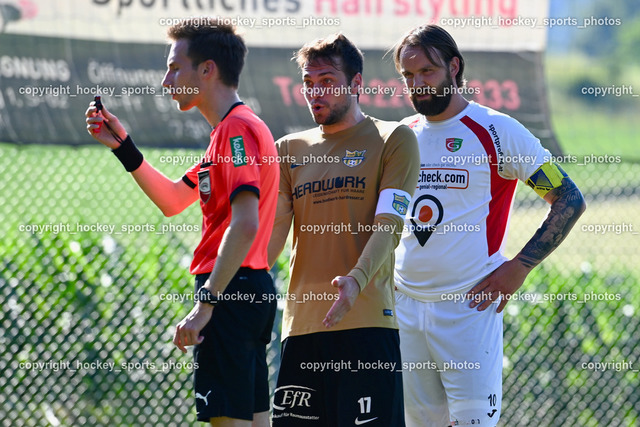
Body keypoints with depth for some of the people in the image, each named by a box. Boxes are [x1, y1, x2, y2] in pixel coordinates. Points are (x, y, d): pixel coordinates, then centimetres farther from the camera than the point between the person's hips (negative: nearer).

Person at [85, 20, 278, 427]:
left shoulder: (238, 129, -14)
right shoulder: (229, 130, 20)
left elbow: (245, 225, -24)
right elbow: (171, 199, 29)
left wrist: (205, 303, -25)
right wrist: (123, 146, 21)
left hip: (231, 293, -11)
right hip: (253, 292, 11)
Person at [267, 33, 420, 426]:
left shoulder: (393, 140, 4)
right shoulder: (290, 150, 17)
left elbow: (388, 226, -7)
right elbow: (273, 231, 10)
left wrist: (356, 281, -24)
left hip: (367, 322, -4)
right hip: (301, 324, 4)